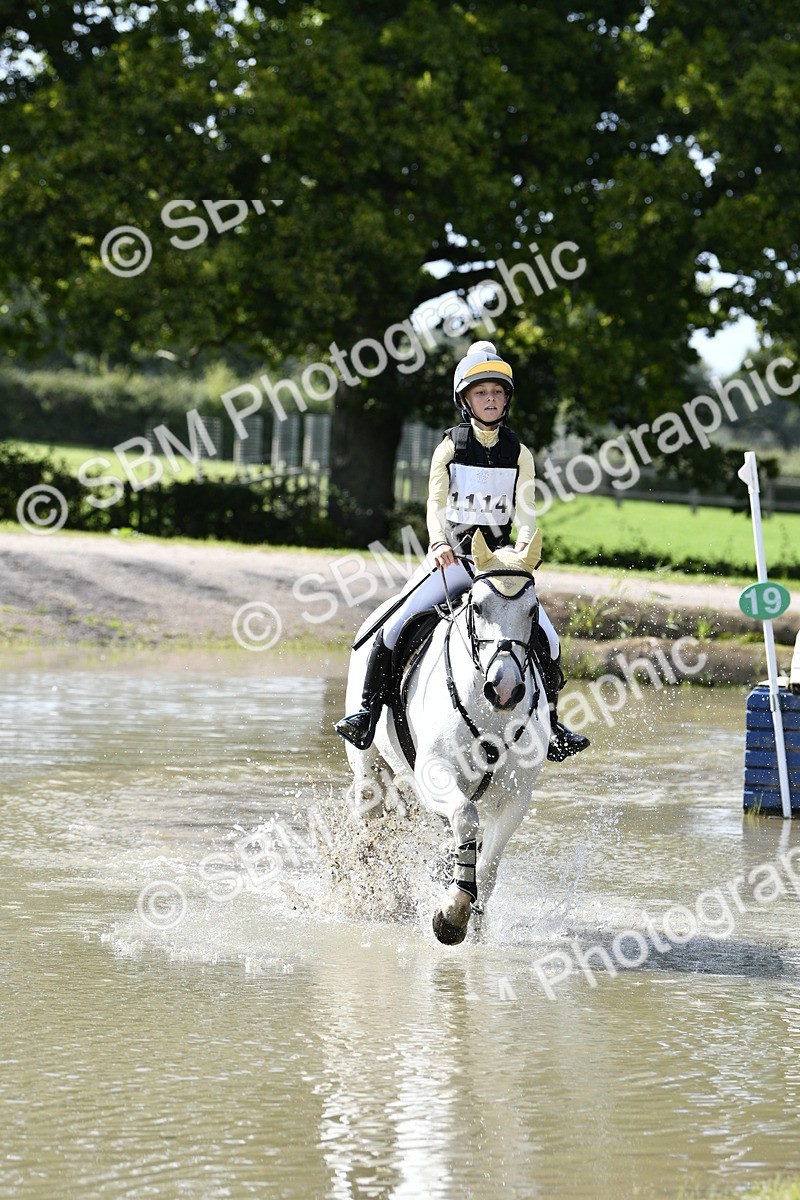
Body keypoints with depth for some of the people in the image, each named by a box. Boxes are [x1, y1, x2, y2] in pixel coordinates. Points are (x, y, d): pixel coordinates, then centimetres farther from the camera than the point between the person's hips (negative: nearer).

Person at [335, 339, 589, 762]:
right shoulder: (450, 447, 2)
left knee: (547, 639, -13)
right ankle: (368, 712, -8)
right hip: (452, 559, -1)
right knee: (394, 627, -19)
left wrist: (524, 545, -24)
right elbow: (436, 501, -9)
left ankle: (550, 725, 2)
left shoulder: (519, 454, 6)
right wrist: (439, 541, -30)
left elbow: (525, 509, -2)